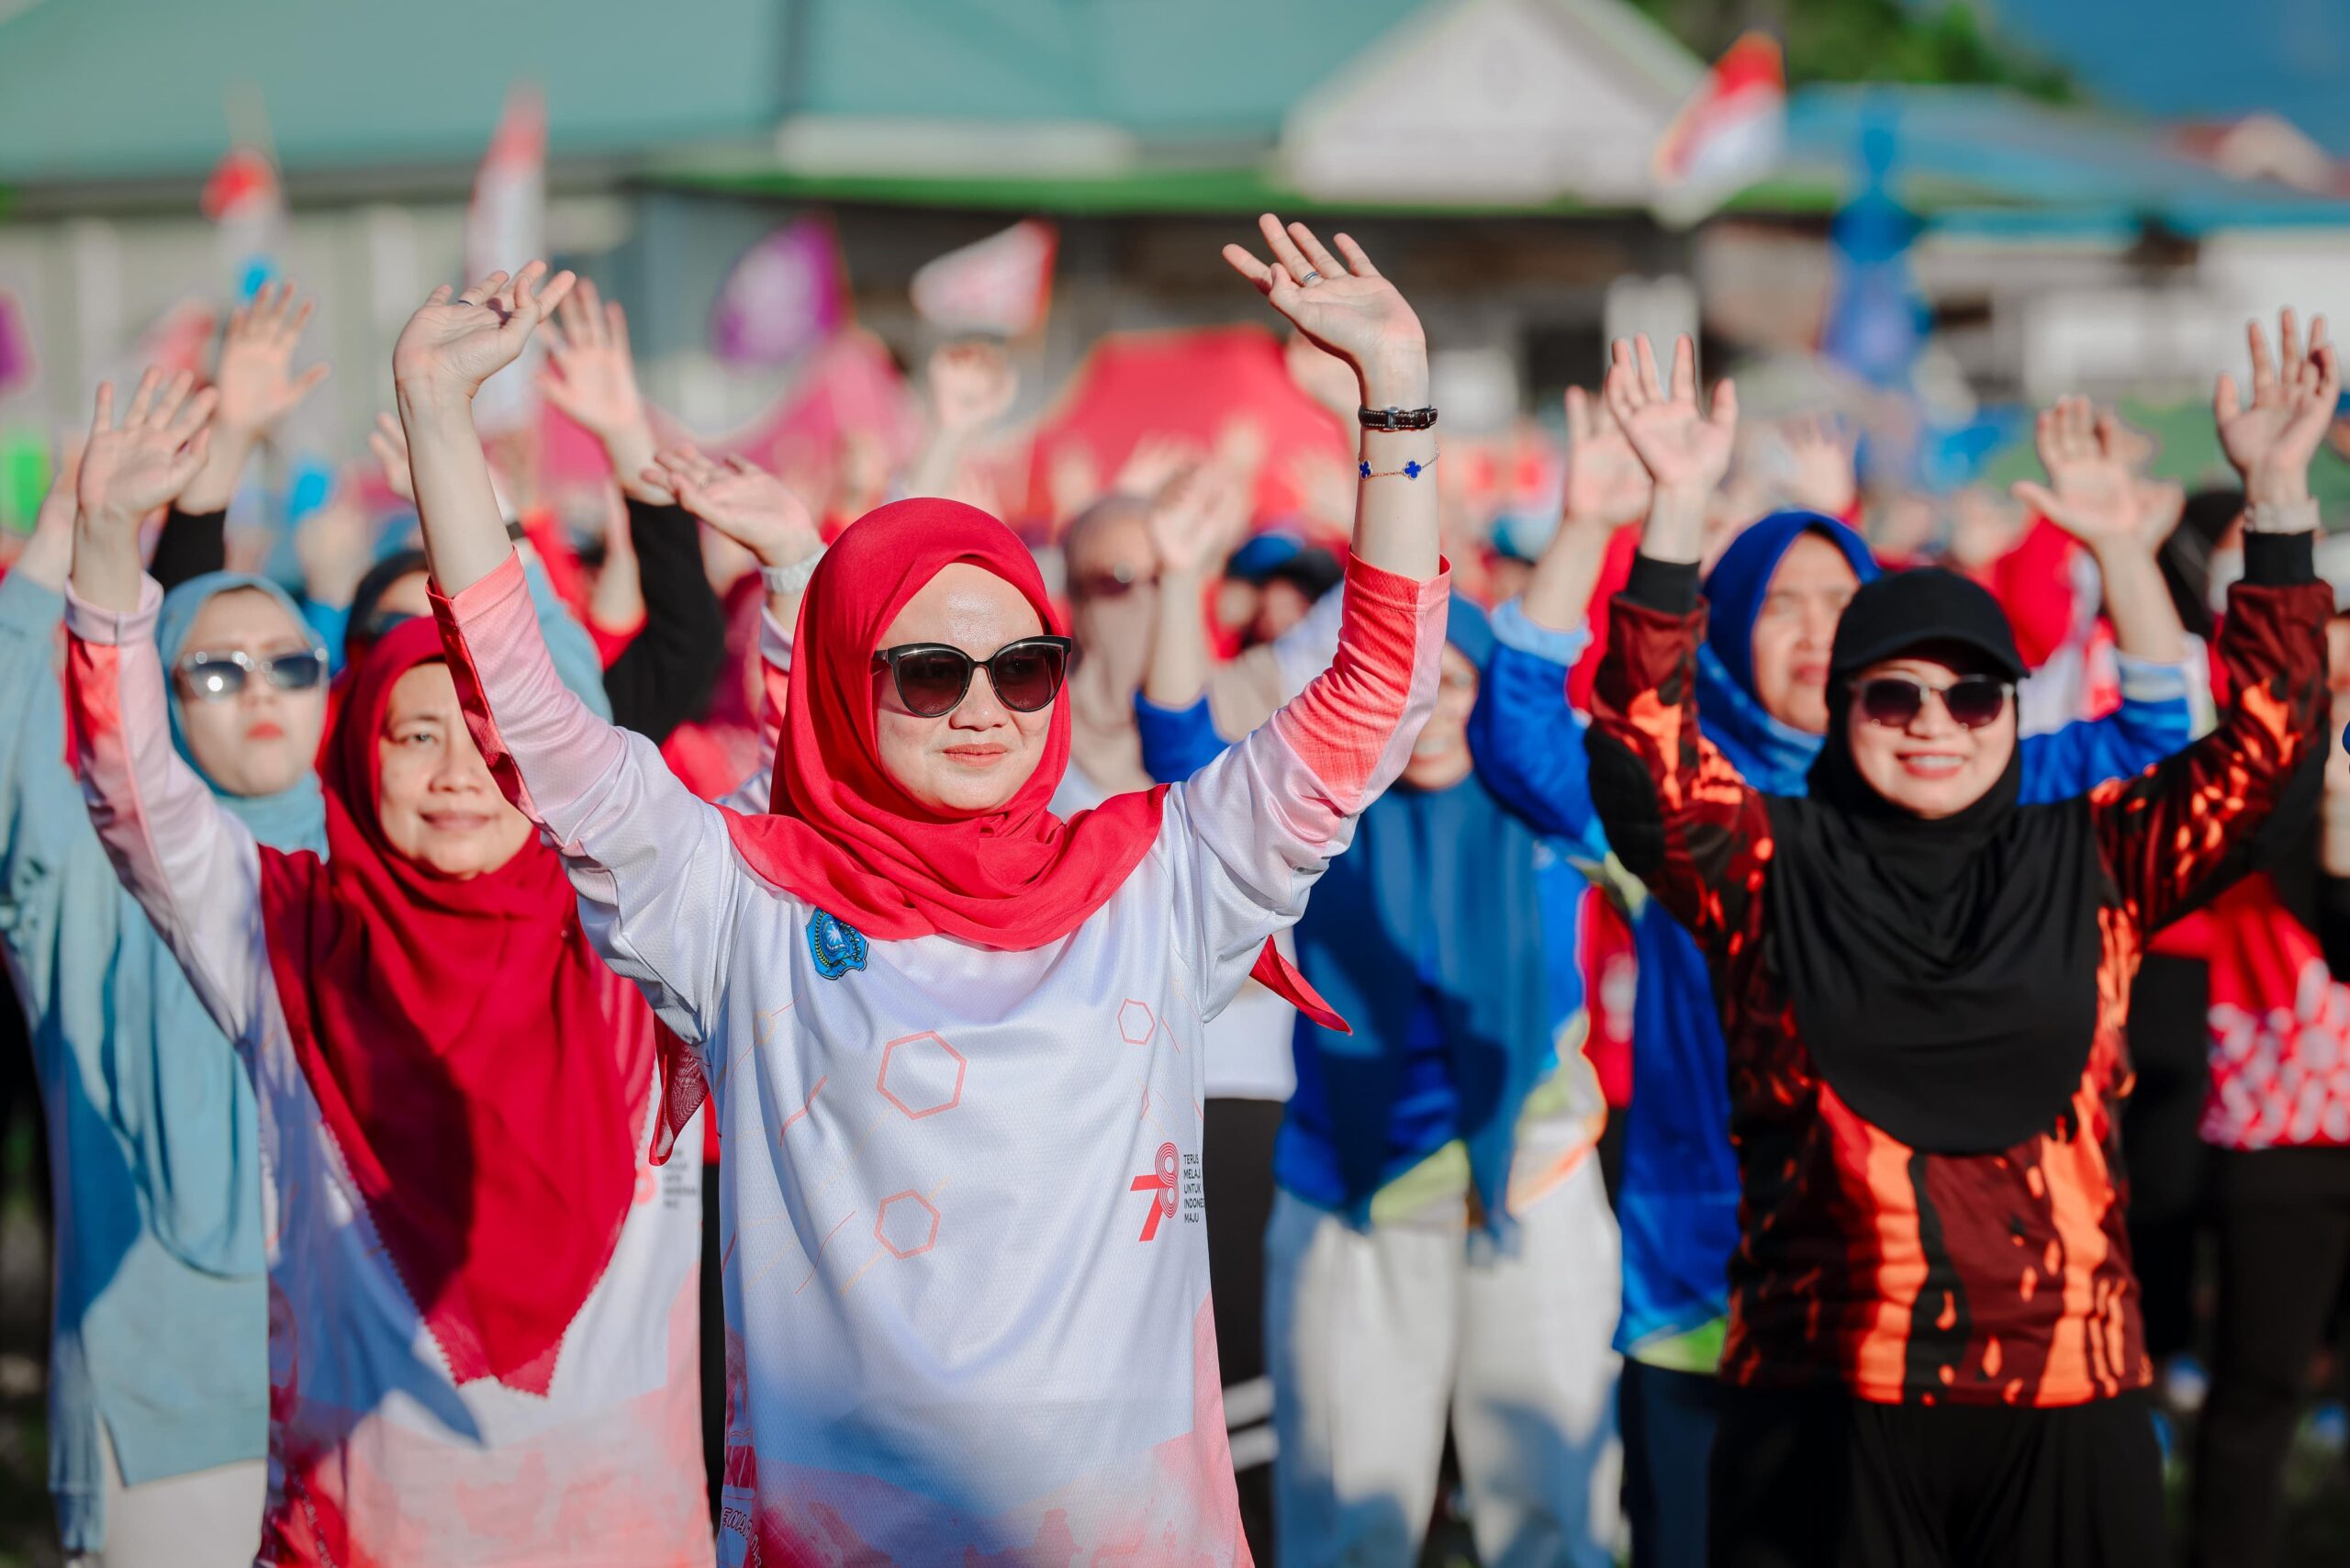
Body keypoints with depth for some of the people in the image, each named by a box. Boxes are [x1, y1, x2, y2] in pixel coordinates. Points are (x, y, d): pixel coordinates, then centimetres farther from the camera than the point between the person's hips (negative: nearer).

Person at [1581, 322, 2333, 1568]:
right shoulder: (1769, 869, 4)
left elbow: (2266, 733, 7)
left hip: (2064, 1413, 2)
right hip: (1825, 1406, -2)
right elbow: (1643, 755, -9)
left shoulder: (2090, 866, 9)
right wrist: (1678, 509, -17)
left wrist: (2277, 496, -2)